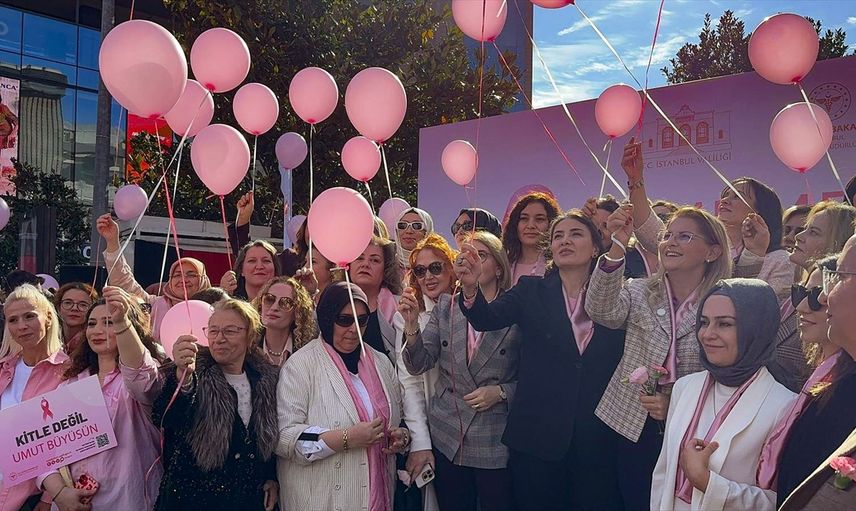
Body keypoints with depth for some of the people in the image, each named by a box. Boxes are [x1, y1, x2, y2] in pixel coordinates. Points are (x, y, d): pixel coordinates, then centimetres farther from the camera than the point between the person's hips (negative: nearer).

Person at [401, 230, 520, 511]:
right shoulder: (445, 307, 3)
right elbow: (419, 365, -3)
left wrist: (501, 392, -16)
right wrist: (412, 326, -18)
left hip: (496, 444, -3)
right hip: (447, 438, 3)